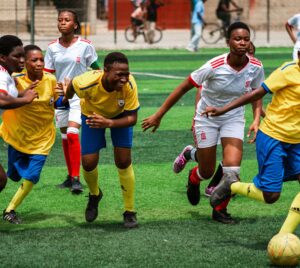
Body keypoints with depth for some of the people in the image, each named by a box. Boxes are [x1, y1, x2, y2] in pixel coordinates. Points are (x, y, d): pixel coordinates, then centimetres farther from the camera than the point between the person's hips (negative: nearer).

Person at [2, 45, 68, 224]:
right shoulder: (17, 80, -18)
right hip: (18, 135, -1)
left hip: (42, 138, 1)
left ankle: (10, 210, 12)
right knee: (14, 175, 12)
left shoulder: (50, 80, -9)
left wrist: (67, 96, -17)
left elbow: (57, 102, 5)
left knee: (31, 177, -6)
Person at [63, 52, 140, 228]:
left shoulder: (129, 85, -39)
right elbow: (71, 86, -14)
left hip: (119, 115, 0)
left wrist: (109, 123, -49)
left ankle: (130, 212, 7)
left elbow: (132, 118, -32)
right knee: (88, 163, -4)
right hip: (92, 115, 0)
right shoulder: (87, 83, -39)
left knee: (124, 161, -9)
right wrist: (66, 100, 9)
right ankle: (94, 195, 32)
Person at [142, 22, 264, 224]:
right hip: (207, 118, -2)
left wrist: (256, 121, -14)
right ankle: (193, 179, 46)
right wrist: (158, 115, -17)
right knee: (207, 172, 5)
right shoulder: (215, 66, -27)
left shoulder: (256, 67, -16)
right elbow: (183, 88, -19)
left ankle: (220, 210, 10)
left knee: (232, 166, -16)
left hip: (234, 118, 2)